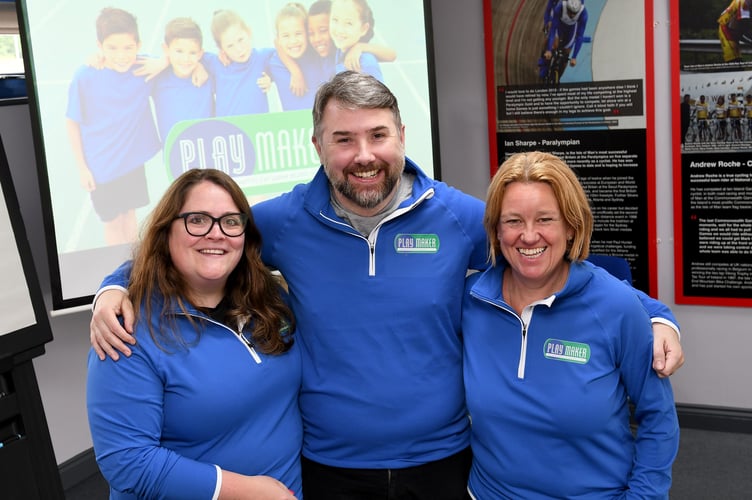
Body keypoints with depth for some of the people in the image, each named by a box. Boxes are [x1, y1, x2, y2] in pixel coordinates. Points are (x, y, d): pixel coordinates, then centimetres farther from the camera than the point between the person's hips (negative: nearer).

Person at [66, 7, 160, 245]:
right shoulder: (85, 77, -21)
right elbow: (72, 123, -11)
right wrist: (82, 167, -8)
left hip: (133, 159, 3)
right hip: (102, 166, -3)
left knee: (130, 214, 21)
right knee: (112, 222, 13)